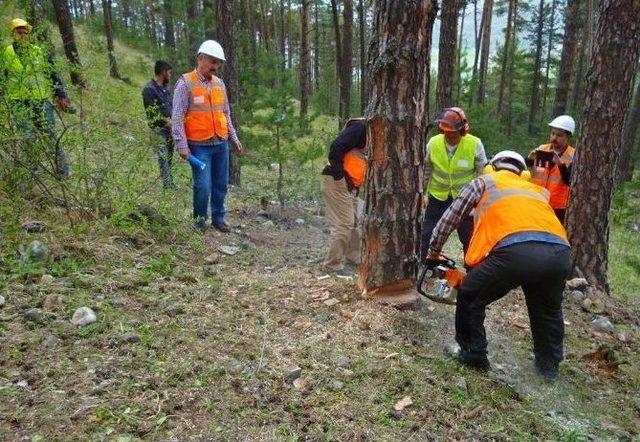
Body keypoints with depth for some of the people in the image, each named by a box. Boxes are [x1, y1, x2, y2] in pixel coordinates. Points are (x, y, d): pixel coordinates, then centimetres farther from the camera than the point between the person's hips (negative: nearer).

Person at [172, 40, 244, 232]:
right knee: (203, 185, -7)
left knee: (221, 184, 10)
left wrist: (234, 139, 18)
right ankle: (200, 219, 14)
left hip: (221, 144, 5)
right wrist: (182, 145, -14)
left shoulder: (219, 83, 11)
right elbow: (177, 116, -8)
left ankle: (218, 217, 25)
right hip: (199, 145, -5)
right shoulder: (185, 83, -6)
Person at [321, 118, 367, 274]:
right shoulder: (359, 126, -13)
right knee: (343, 224, -8)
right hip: (337, 182, -10)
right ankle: (333, 264, 1)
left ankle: (353, 257, 29)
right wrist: (340, 176, -22)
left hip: (350, 185, 10)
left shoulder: (367, 131, 17)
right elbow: (336, 148, -24)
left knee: (355, 222, 16)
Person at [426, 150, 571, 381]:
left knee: (470, 298, 21)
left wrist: (432, 255, 41)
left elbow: (448, 220, 27)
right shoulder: (537, 190, 37)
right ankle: (549, 364, 43)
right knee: (548, 309, 35)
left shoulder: (484, 182, 27)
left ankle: (473, 355, 29)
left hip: (516, 251, -5)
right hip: (559, 253, 5)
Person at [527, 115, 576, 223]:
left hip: (558, 209, -3)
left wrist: (560, 164, -29)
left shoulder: (573, 156, -3)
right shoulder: (541, 150, 4)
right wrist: (529, 159, -20)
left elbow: (570, 182, -15)